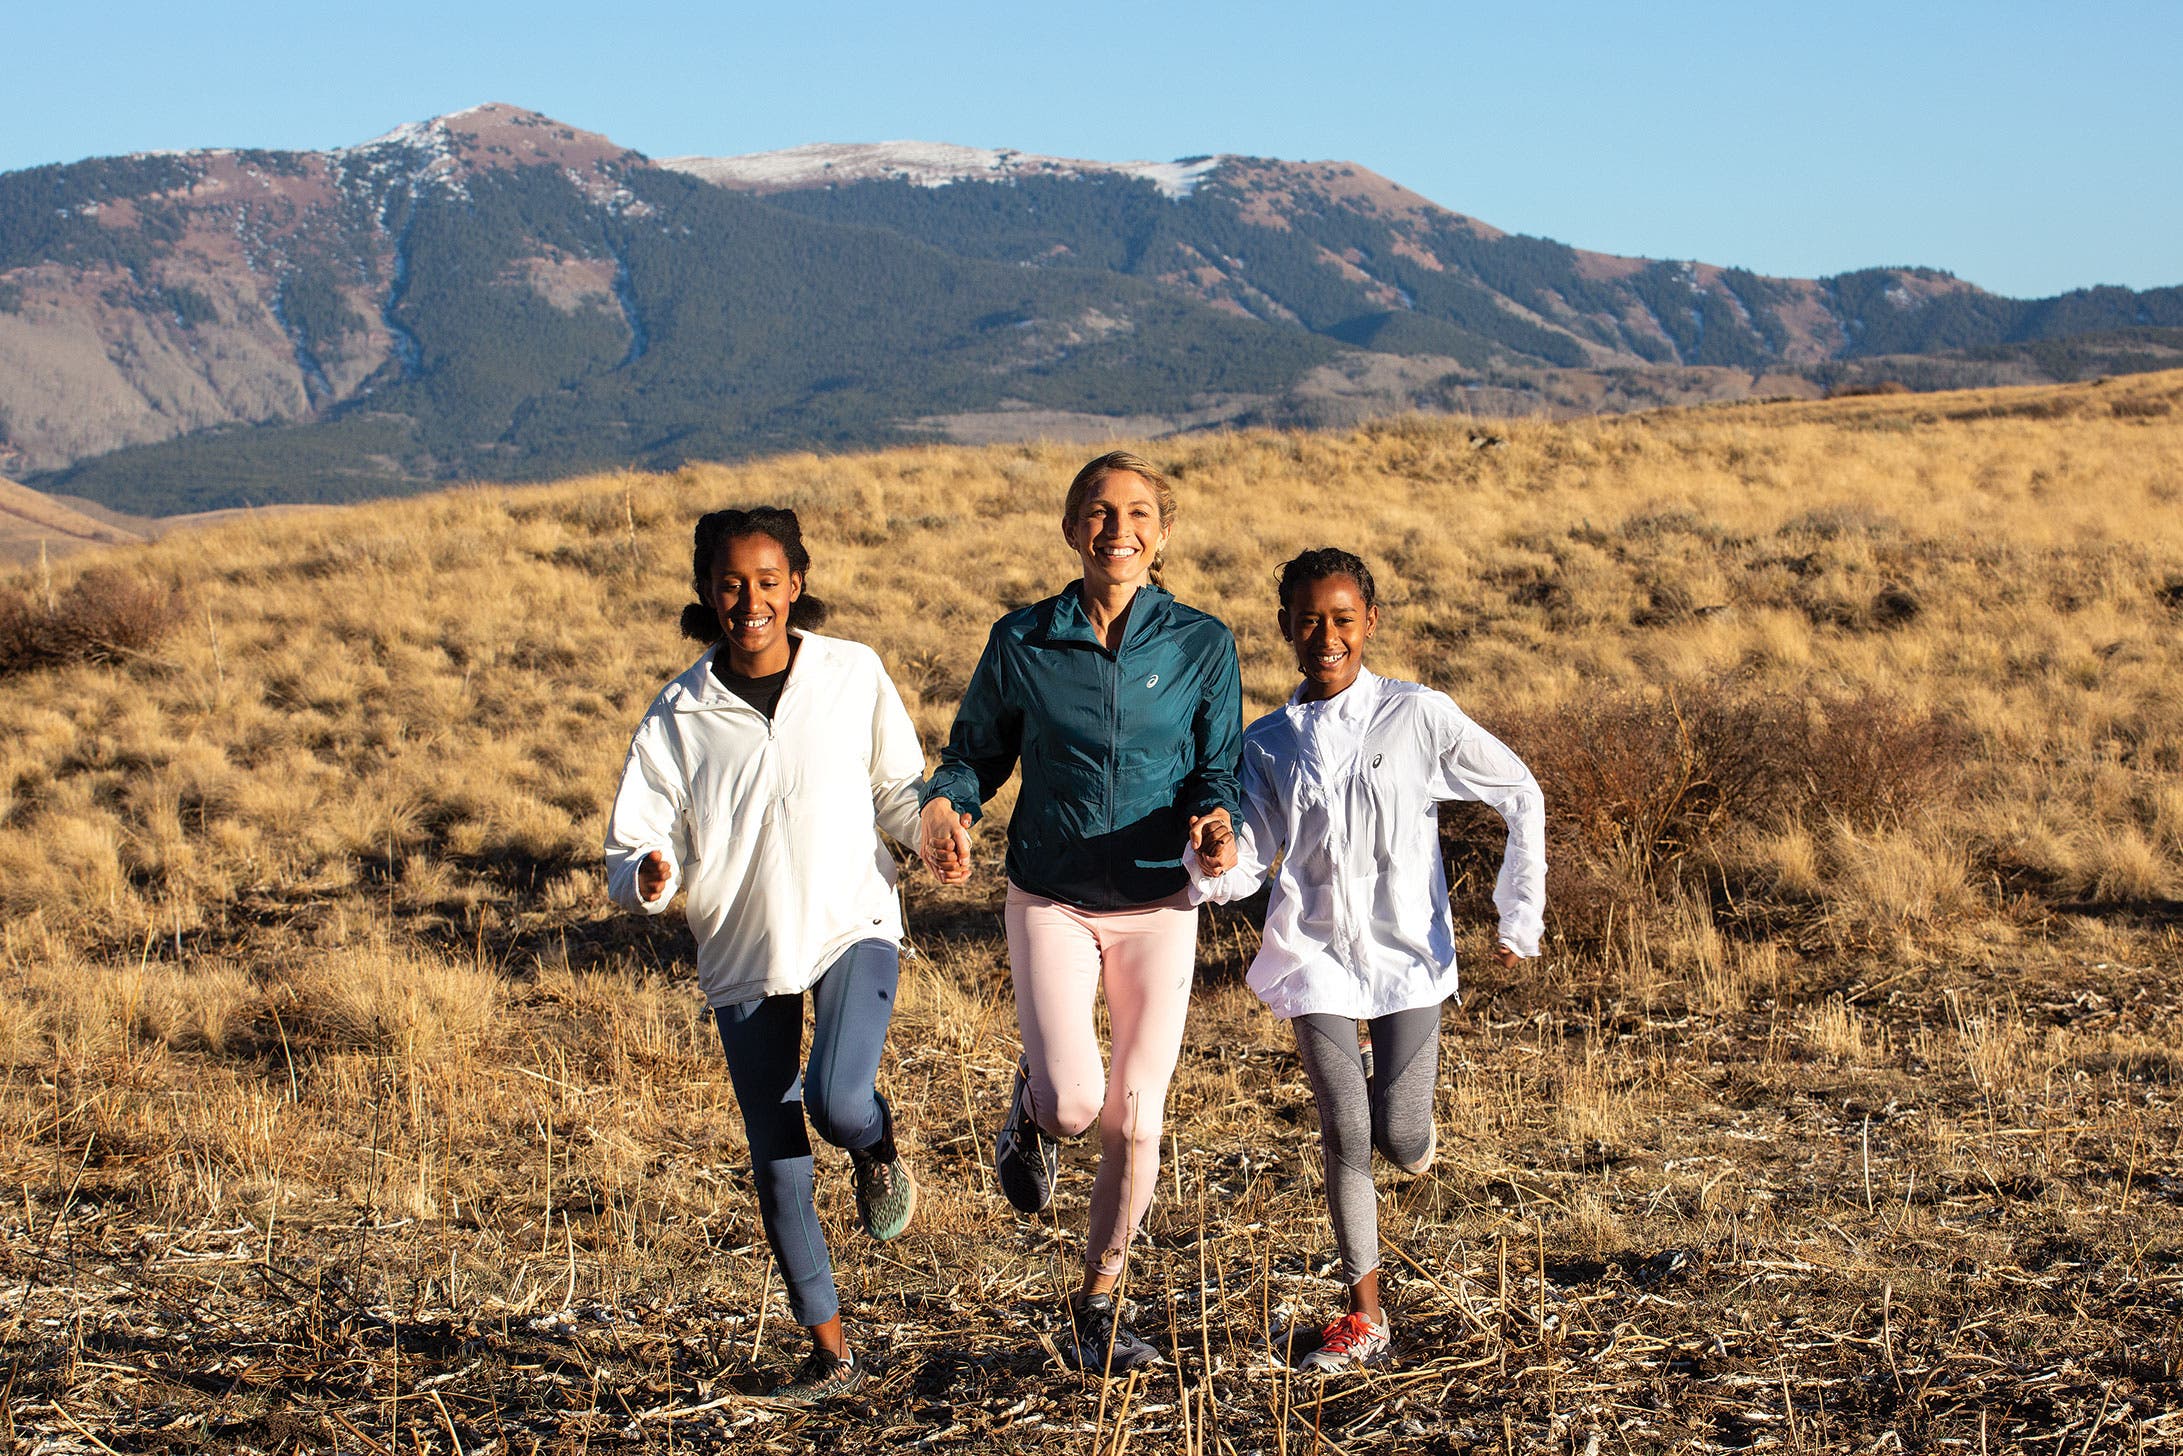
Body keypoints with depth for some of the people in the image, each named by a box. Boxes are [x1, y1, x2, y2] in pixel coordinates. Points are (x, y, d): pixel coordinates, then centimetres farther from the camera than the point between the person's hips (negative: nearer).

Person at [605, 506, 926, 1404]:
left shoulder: (854, 674, -6)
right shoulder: (678, 716, -6)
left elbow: (895, 786, 8)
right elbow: (632, 851, -3)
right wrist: (648, 878, -26)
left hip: (853, 927, -2)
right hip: (743, 956, 2)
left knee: (837, 1101, -27)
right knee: (776, 1168, 7)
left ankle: (878, 1150, 12)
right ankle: (830, 1353, 25)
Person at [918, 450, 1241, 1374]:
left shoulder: (1202, 646, -4)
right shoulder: (1021, 641, -5)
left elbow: (1217, 772, -1)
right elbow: (977, 750, 6)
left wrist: (1215, 822, -24)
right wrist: (945, 804, -15)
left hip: (1157, 907, 1)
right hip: (1050, 901, -1)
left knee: (1134, 1122, 3)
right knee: (1074, 1102, -18)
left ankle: (1097, 1311, 23)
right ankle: (1031, 1108, 22)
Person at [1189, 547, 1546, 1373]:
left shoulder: (1419, 718, -6)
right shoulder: (1267, 745, 2)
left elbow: (1521, 798, 2)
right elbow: (1246, 867, -2)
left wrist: (1520, 914, 1)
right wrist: (1210, 866, -26)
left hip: (1407, 953, -1)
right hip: (1315, 957, 1)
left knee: (1400, 1140, -1)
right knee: (1344, 1135, -4)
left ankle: (1407, 1118, 38)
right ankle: (1364, 1315, 10)